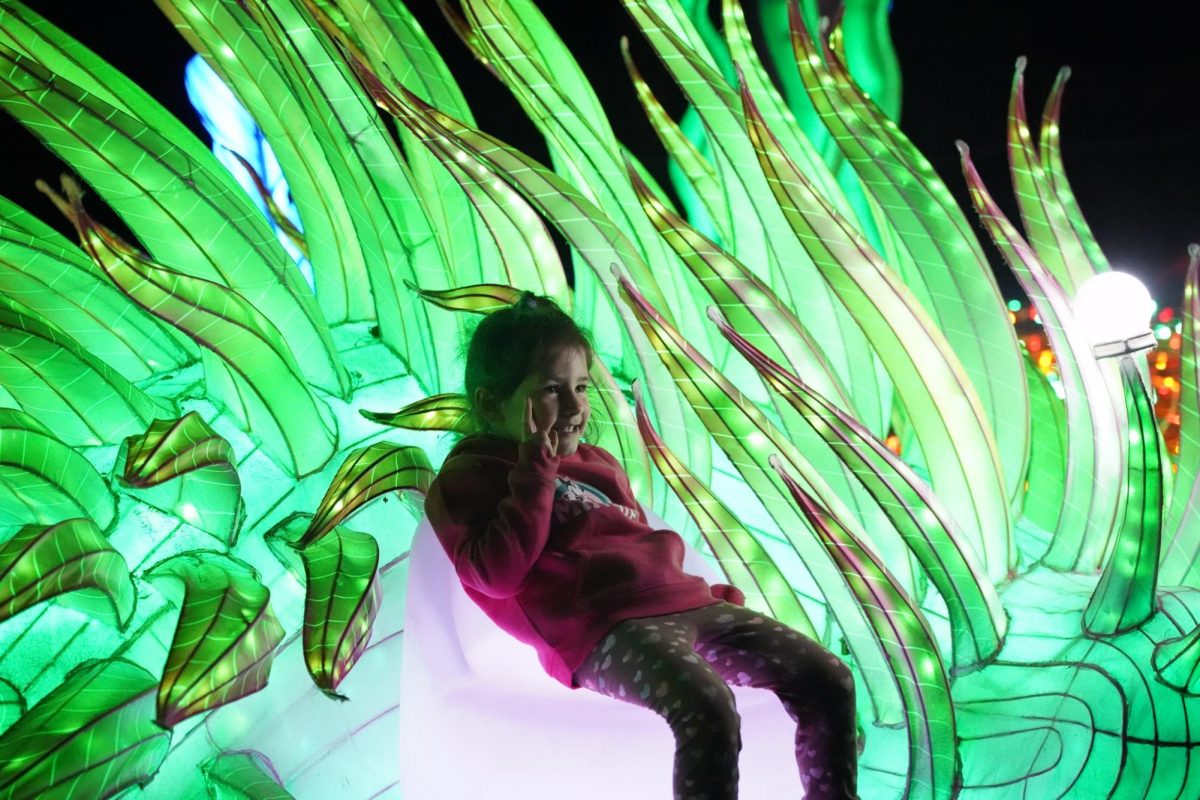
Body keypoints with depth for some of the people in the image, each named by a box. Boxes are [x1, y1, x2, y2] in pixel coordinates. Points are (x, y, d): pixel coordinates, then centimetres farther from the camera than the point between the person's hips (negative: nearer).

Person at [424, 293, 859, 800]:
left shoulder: (600, 466, 29)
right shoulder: (470, 477, 5)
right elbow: (499, 576, -11)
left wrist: (713, 597, 22)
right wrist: (536, 472, -9)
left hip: (686, 604, 8)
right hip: (601, 630, -8)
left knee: (827, 678, -3)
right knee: (705, 705, -36)